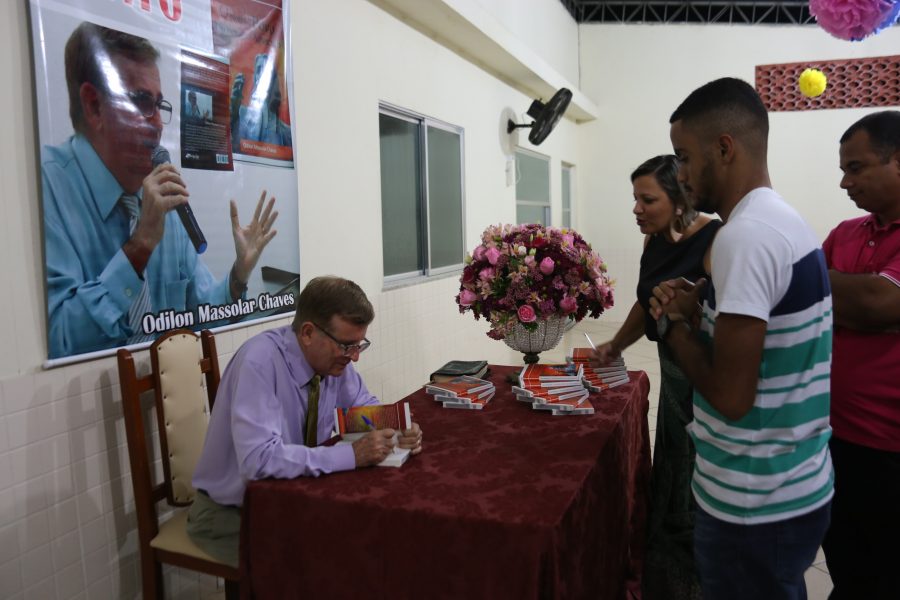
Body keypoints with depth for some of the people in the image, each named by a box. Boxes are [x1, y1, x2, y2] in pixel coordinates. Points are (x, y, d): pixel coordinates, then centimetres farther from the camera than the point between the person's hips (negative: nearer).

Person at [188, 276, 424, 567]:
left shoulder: (332, 357, -9)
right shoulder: (259, 361, -28)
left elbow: (365, 406, 7)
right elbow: (258, 459, -36)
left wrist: (397, 429, -14)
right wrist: (352, 455, -35)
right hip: (231, 513, -6)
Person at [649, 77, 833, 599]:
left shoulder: (746, 235, -23)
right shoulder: (788, 222, 7)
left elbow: (731, 395, -26)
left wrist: (673, 323, -11)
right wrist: (701, 313, 2)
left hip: (755, 506, -9)